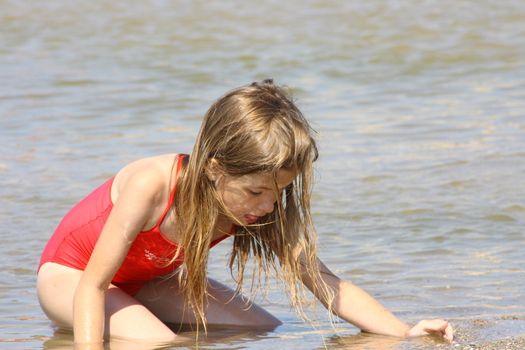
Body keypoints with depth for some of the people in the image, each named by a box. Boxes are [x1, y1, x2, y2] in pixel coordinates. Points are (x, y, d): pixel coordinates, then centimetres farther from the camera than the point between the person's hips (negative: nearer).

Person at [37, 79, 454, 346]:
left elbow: (327, 283, -18)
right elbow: (93, 284, -34)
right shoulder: (152, 186, -39)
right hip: (70, 273, -7)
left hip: (149, 278, 7)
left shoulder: (263, 209, -22)